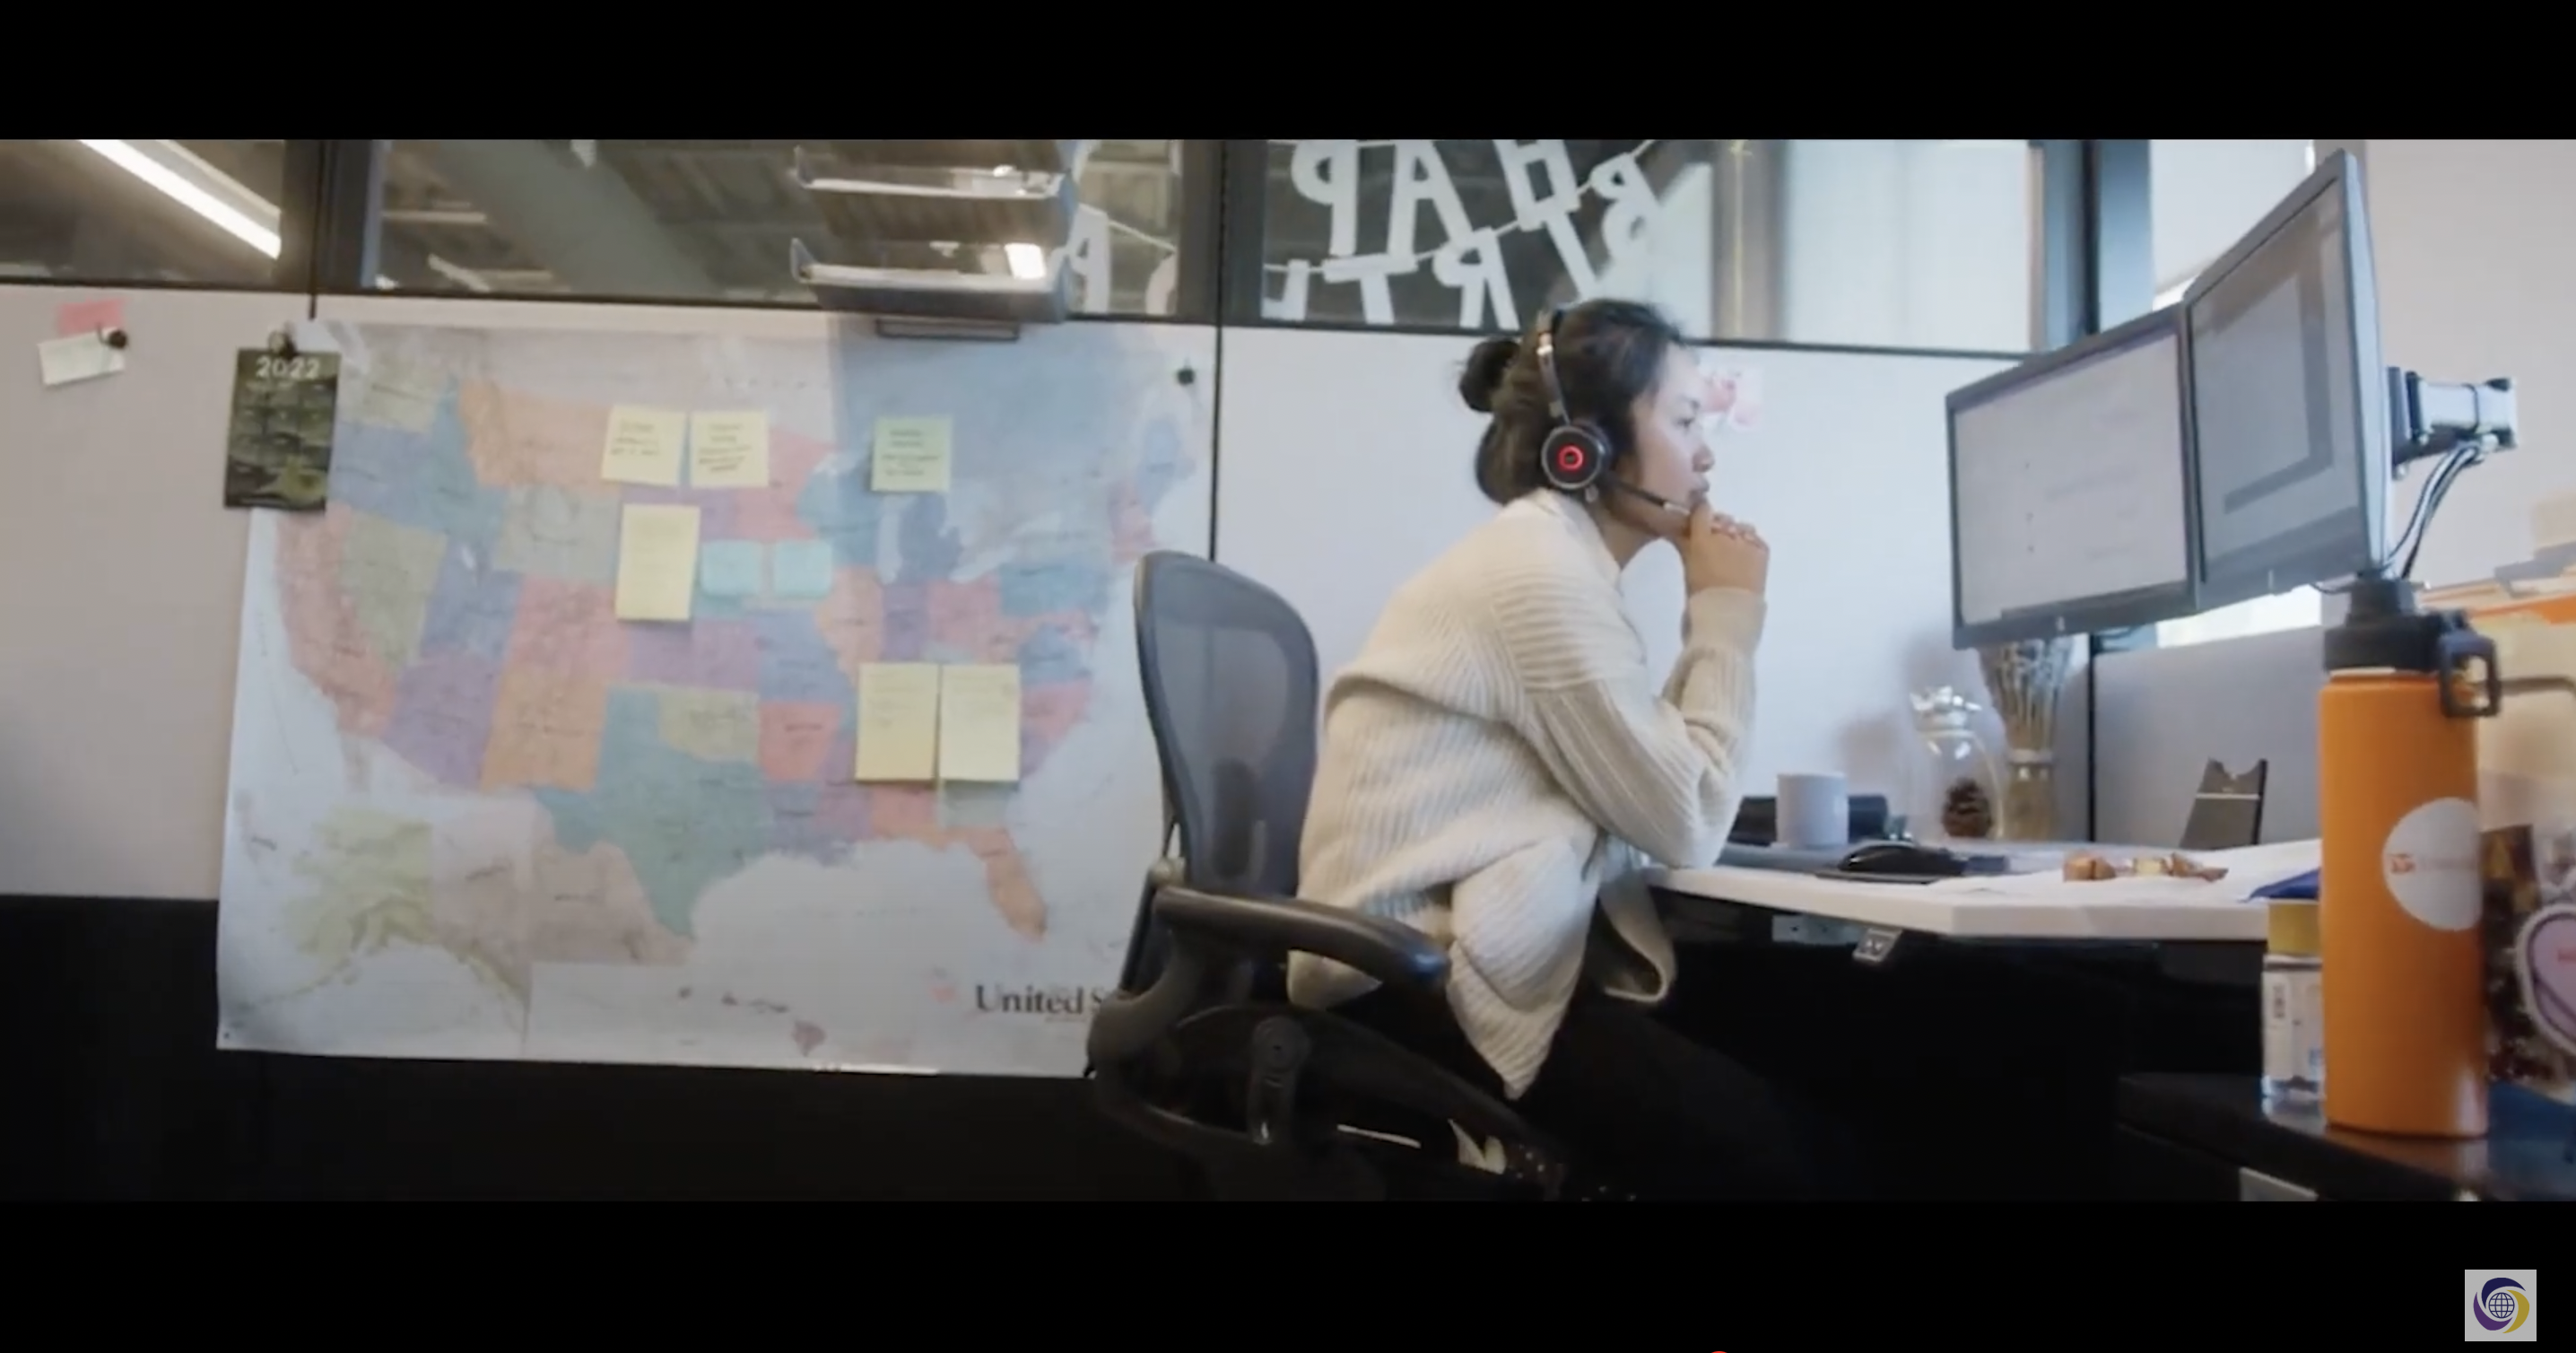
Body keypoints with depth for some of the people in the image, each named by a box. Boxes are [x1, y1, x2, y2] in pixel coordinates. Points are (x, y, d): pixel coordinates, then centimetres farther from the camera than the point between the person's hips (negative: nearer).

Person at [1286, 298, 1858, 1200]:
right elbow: (1686, 827, -14)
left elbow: (1656, 784, 9)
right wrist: (1725, 613, -5)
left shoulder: (1552, 557, 15)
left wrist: (1715, 617, 6)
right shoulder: (1541, 571, -15)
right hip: (1426, 985, -10)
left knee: (1803, 1094, 3)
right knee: (1776, 1150, -13)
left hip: (1468, 954, 10)